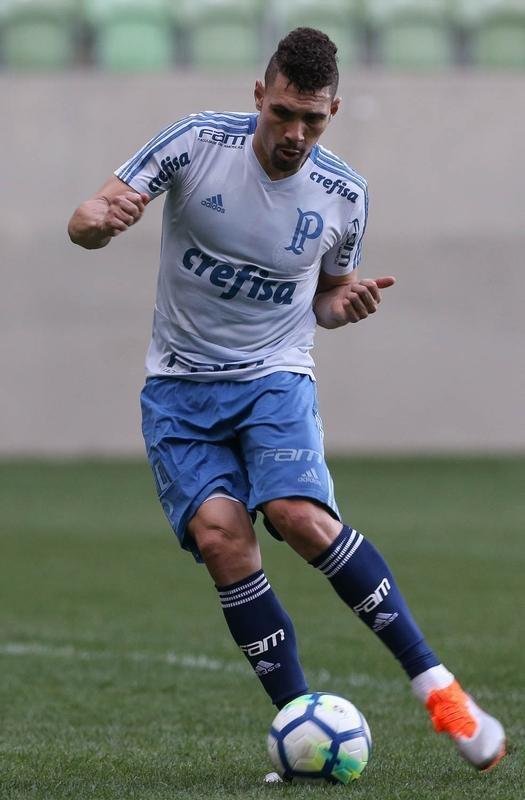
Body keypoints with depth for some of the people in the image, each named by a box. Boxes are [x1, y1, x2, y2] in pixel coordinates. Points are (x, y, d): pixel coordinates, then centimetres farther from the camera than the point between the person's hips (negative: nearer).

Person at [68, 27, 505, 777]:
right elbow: (86, 221, -9)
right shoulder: (198, 141, -9)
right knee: (220, 534, -22)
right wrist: (101, 218, -34)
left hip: (274, 376, 0)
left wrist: (347, 301, -9)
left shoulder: (343, 194, -3)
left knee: (301, 516, -27)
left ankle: (436, 686, -18)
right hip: (179, 385, 1)